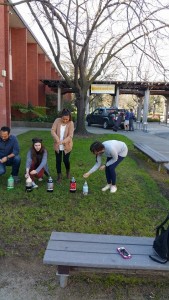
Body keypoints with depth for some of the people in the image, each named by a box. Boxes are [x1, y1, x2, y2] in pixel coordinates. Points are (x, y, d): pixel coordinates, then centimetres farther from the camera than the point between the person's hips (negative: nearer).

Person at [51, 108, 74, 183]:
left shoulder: (71, 123, -13)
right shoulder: (57, 121, -7)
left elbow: (70, 136, -18)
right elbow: (53, 130, -11)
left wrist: (63, 141, -33)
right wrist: (57, 138, -29)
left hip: (67, 146, -2)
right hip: (57, 145, 2)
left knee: (66, 160, 5)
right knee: (58, 160, 7)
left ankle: (68, 171, 38)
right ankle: (59, 176, 21)